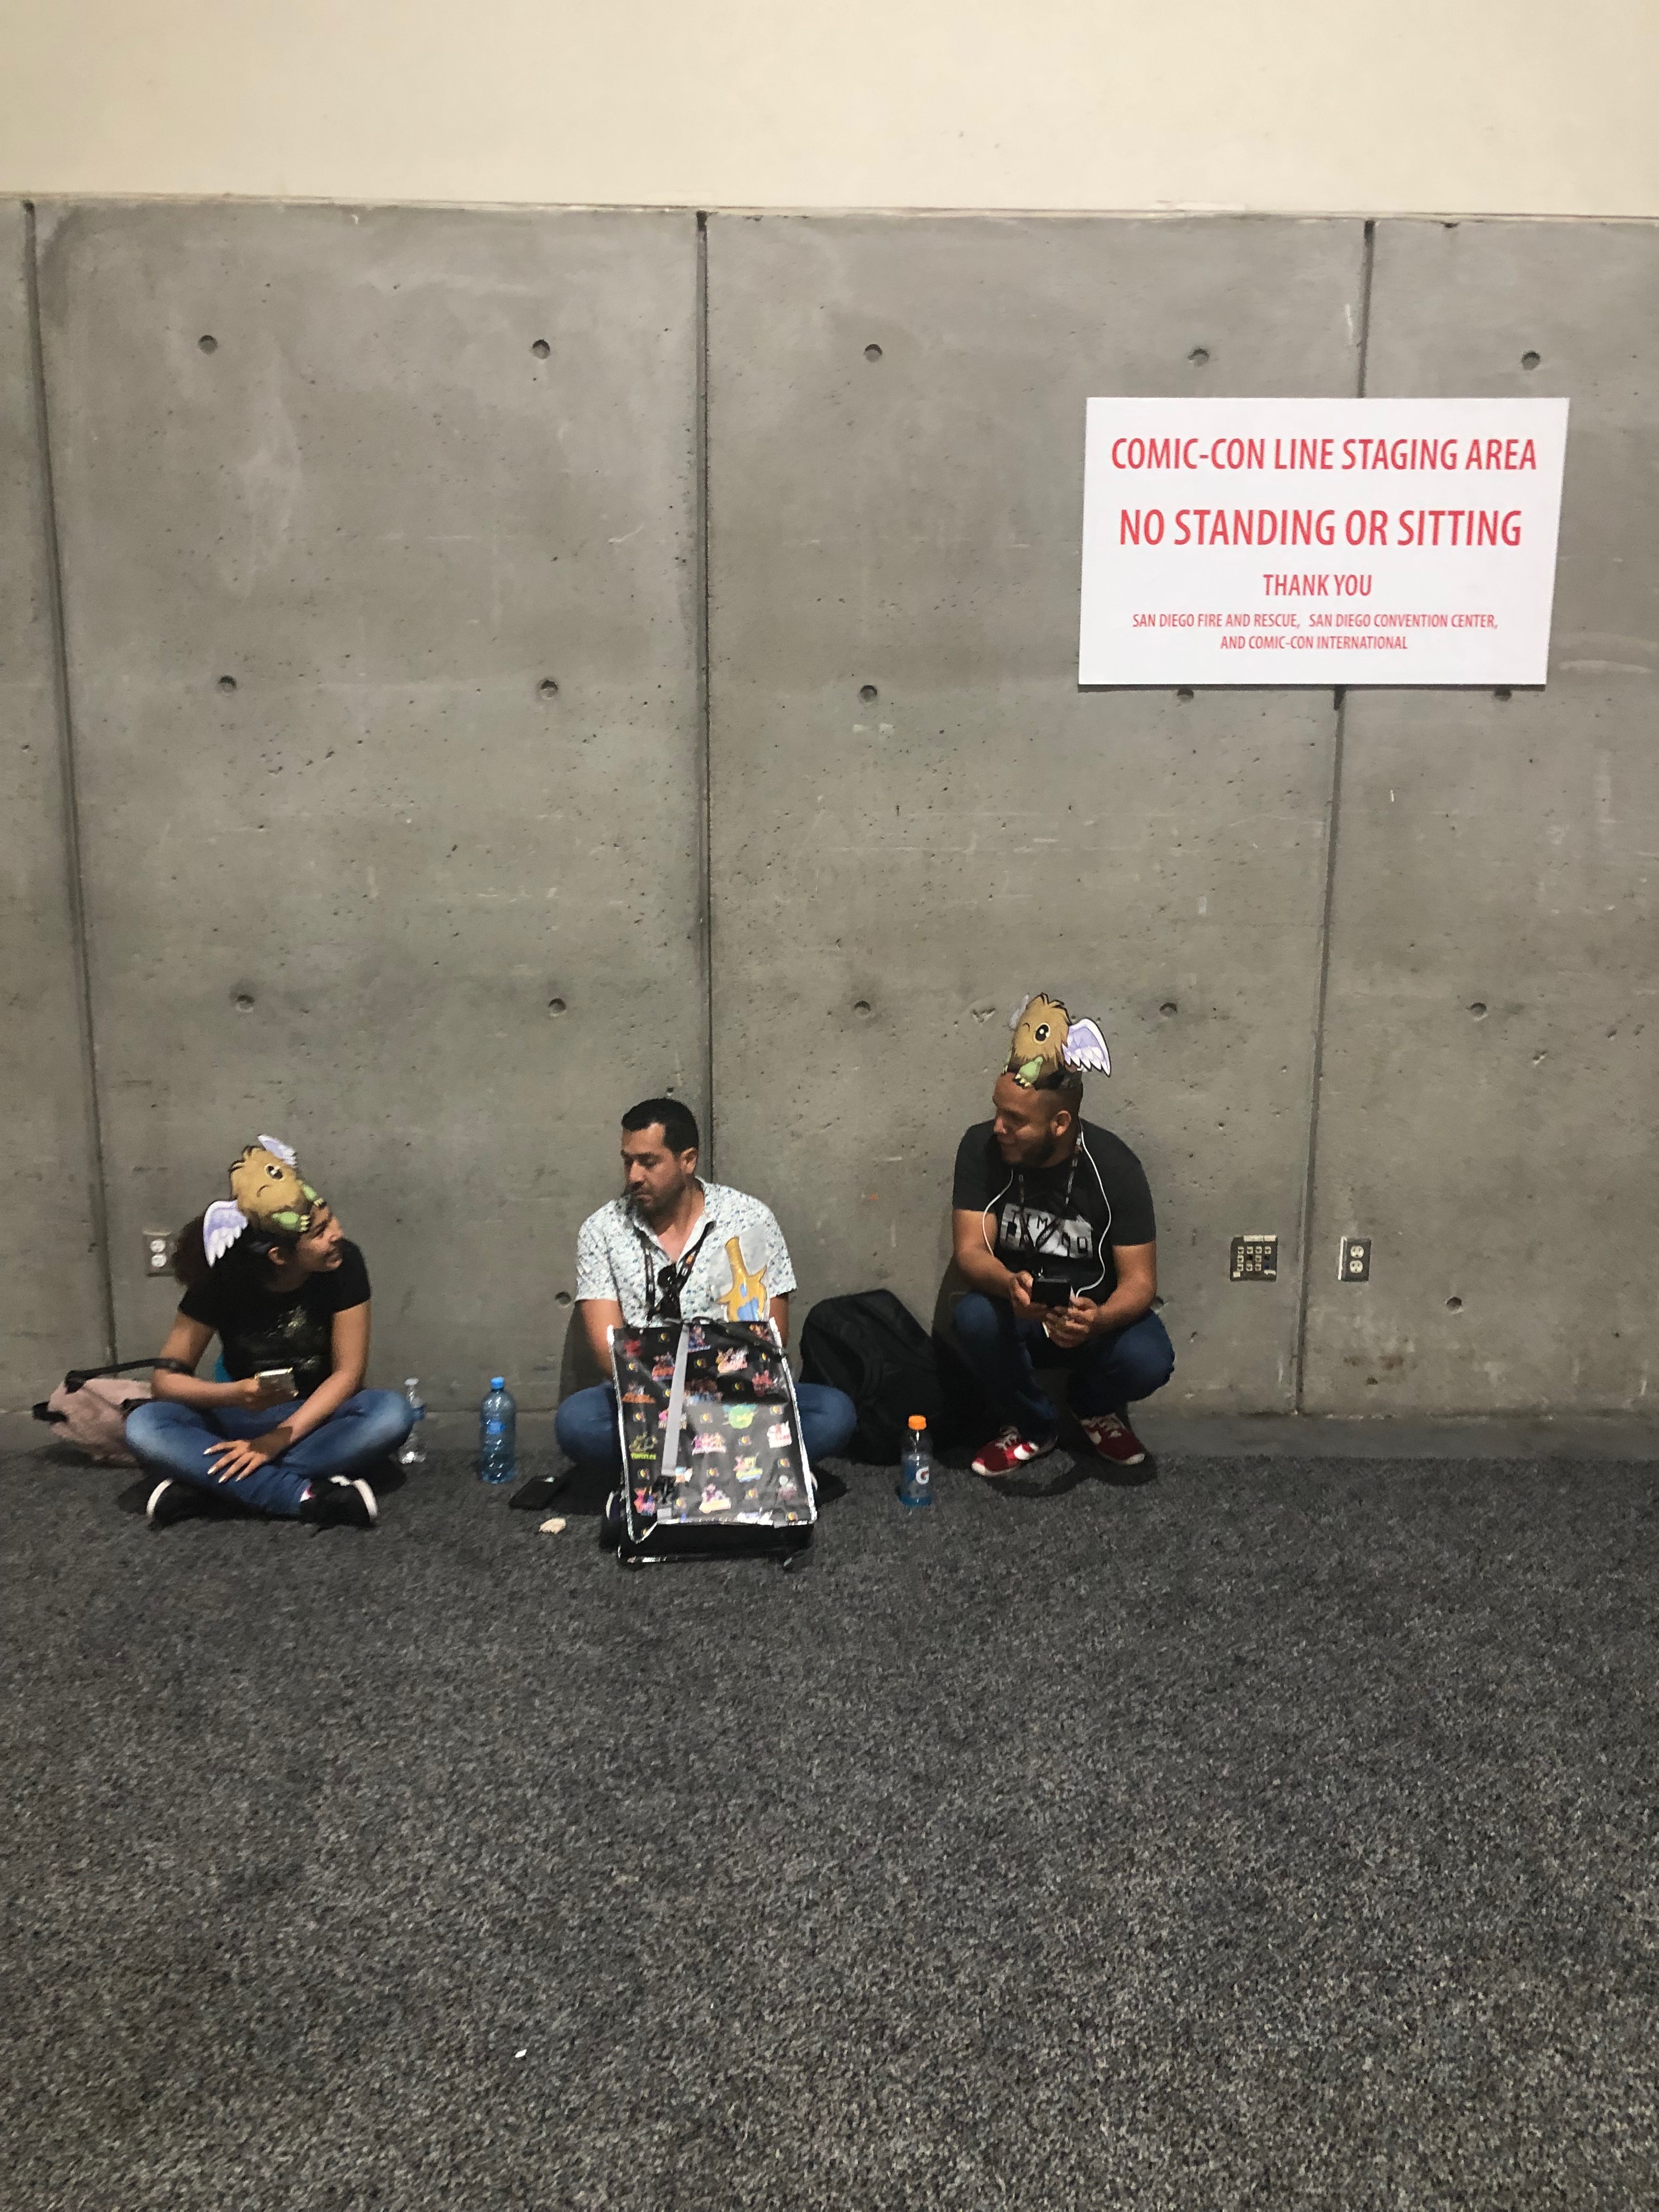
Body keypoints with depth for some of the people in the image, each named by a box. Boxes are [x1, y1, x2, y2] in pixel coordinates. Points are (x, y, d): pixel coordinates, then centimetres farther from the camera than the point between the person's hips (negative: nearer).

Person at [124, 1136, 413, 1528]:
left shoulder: (343, 1263, -18)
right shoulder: (223, 1280, -17)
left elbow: (347, 1373, -15)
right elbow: (168, 1378, -13)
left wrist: (279, 1439, -27)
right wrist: (234, 1394, -34)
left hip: (317, 1417, 0)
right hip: (241, 1418, 0)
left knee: (392, 1413, -33)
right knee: (143, 1427, -27)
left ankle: (203, 1482, -29)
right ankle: (307, 1496, -34)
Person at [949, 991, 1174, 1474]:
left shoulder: (1113, 1166, -19)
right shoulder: (982, 1148, -16)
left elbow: (1139, 1280, -19)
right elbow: (971, 1250, -20)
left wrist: (1097, 1321, -42)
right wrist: (1011, 1285, -44)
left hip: (1095, 1313, -1)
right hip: (1014, 1310, 1)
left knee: (1148, 1361, -31)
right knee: (973, 1317, -33)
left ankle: (1096, 1407, 9)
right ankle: (1031, 1423, -1)